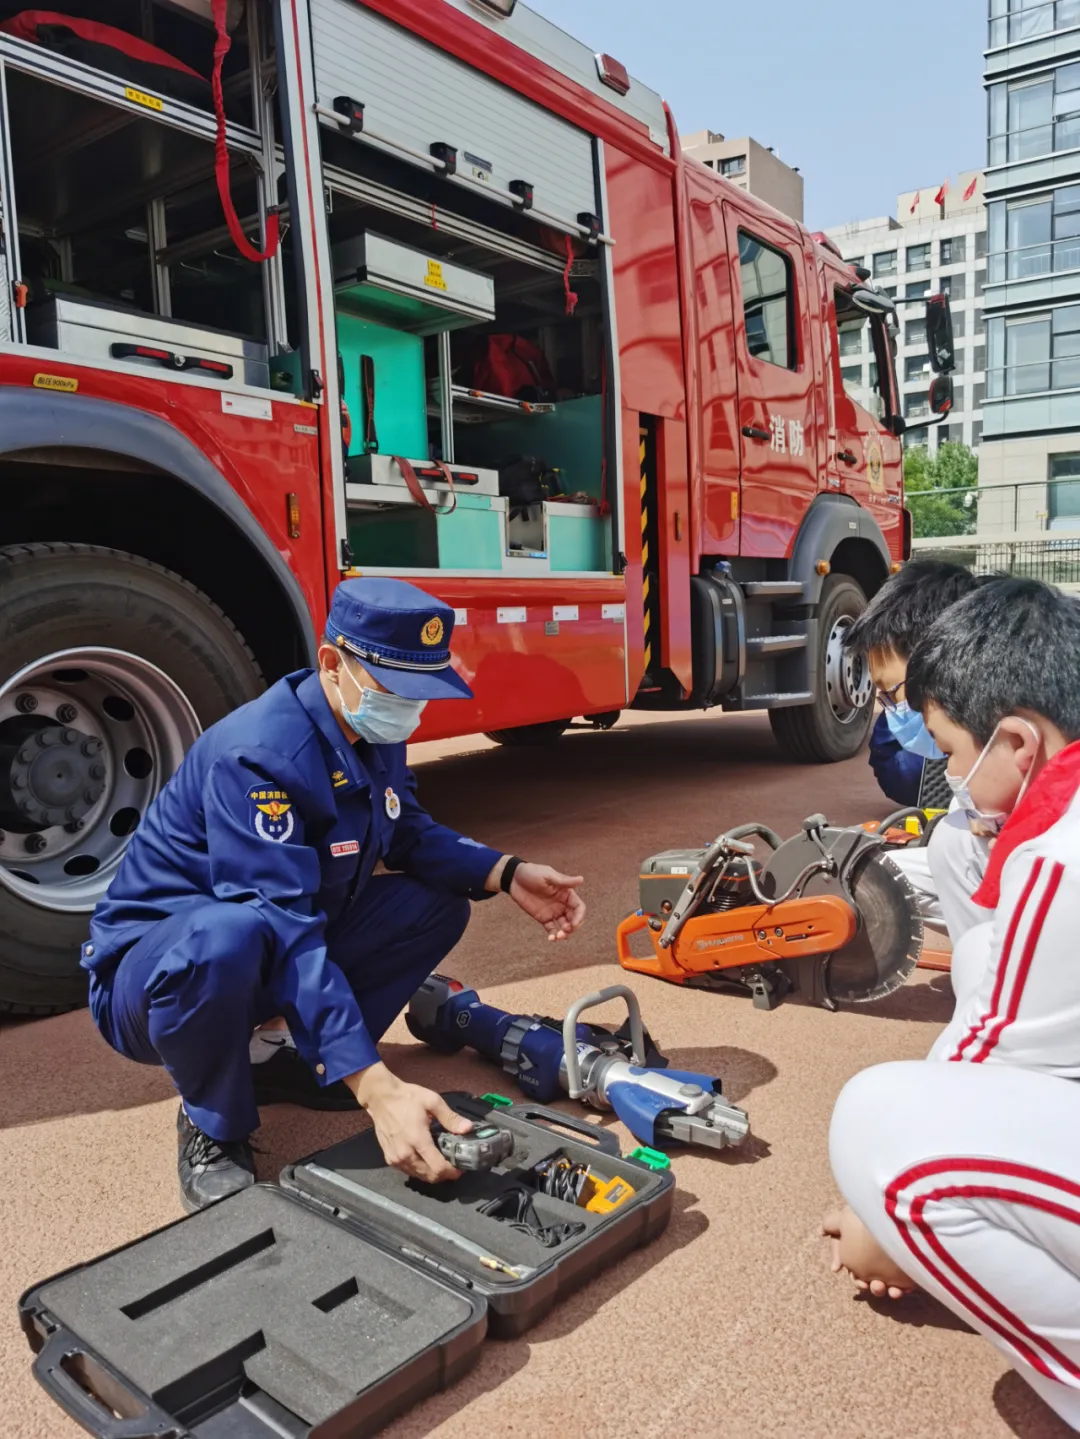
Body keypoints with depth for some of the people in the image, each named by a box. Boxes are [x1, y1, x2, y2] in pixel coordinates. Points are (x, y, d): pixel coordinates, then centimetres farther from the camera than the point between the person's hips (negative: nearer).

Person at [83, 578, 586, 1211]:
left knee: (438, 903, -2)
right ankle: (214, 1130, -10)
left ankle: (291, 1058, 3)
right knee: (227, 939, -41)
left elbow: (410, 836, 8)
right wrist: (378, 1088, -43)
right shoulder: (259, 755, -31)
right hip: (153, 966, -7)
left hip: (277, 950, 8)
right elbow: (283, 933, -38)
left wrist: (509, 874, -10)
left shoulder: (375, 730, -5)